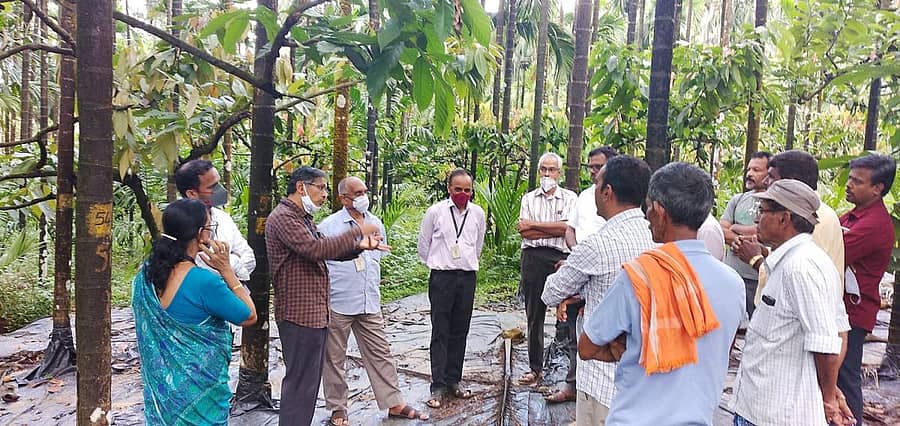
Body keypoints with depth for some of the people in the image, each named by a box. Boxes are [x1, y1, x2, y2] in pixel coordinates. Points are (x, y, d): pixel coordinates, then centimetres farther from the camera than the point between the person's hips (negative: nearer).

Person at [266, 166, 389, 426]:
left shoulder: (304, 218, 19)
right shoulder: (283, 217, -15)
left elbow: (330, 249, 17)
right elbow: (316, 249, -26)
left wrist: (360, 246, -2)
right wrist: (357, 231, -19)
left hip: (315, 312, 10)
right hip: (300, 314, -10)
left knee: (309, 380, 17)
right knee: (300, 382, -3)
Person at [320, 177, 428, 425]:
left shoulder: (376, 224, 9)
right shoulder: (328, 226, -8)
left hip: (370, 304, 5)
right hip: (338, 304, -4)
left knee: (380, 353, 9)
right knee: (334, 358, 7)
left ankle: (394, 403, 20)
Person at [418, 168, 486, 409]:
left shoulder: (478, 213, 5)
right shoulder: (435, 211, -5)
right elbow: (424, 243, 7)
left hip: (467, 277, 4)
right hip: (442, 278, -3)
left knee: (460, 333, 10)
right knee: (440, 333, -2)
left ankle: (453, 381, 21)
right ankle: (438, 387, 4)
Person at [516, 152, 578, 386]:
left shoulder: (570, 198, 8)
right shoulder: (529, 198, 14)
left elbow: (568, 227, -9)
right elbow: (525, 232, 1)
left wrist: (533, 224, -4)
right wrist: (554, 229, -6)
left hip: (561, 258, -2)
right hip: (533, 258, 2)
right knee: (534, 316, 8)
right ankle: (535, 368, 19)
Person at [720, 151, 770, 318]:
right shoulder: (737, 200, 14)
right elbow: (720, 231, 6)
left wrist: (735, 227, 0)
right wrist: (741, 239, -11)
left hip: (758, 278, -4)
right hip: (731, 273, 4)